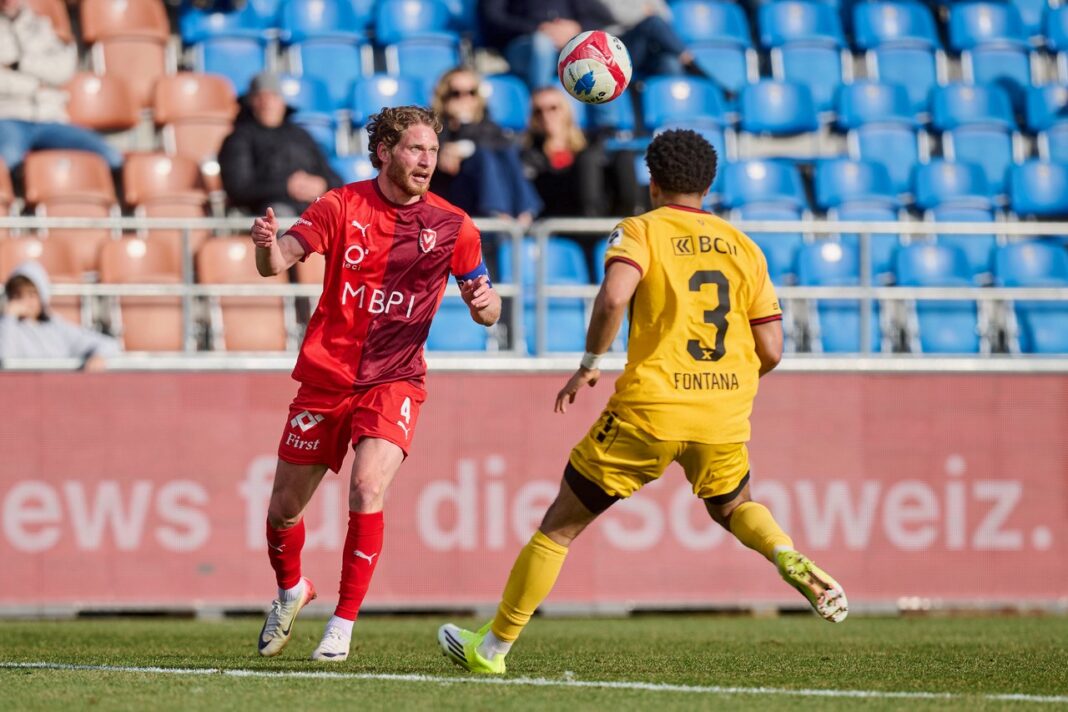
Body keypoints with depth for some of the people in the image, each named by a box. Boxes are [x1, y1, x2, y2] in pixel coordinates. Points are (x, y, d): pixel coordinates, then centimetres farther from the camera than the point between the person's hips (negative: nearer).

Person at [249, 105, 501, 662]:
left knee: (368, 487, -25)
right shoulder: (342, 206, -5)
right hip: (325, 376, 1)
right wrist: (267, 245, -39)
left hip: (393, 381, -1)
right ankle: (291, 590, 40)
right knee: (285, 507, 7)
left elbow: (486, 311, 6)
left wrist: (485, 302, -18)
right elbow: (278, 260, -15)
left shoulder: (451, 225, -2)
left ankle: (343, 626, -12)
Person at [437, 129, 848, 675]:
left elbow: (614, 296, -22)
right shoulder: (743, 246, 10)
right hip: (724, 417, 4)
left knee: (560, 526, 9)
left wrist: (589, 365, -9)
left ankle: (493, 646, 14)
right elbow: (770, 350, 6)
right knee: (733, 506, 32)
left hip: (649, 412, -4)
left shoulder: (642, 230, -1)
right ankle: (789, 558, 1)